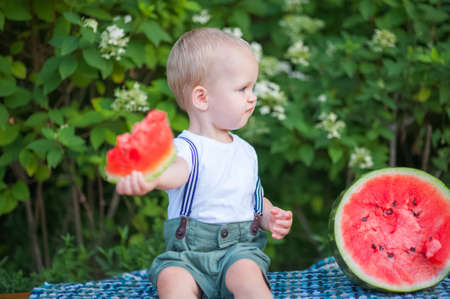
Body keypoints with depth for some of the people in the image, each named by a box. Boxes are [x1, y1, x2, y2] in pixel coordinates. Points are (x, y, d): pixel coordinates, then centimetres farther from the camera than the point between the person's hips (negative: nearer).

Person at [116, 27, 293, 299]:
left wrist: (271, 218, 2)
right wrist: (149, 177, -58)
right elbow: (177, 169, -33)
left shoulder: (246, 151, 12)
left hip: (240, 248, 3)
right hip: (188, 252, -3)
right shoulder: (188, 147, -8)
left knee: (246, 273, -29)